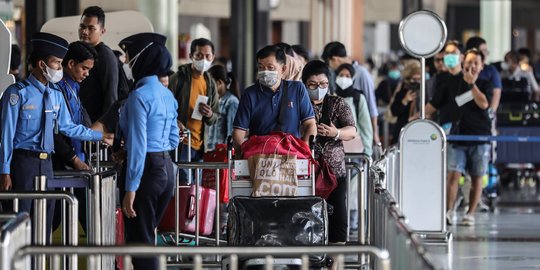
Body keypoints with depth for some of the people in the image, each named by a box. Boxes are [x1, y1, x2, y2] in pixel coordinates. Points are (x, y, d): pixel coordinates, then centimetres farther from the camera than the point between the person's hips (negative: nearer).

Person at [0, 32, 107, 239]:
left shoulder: (56, 95, 10)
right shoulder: (18, 93, -11)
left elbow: (67, 127, 21)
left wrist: (99, 136, 22)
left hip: (46, 163, 7)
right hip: (23, 162, -7)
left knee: (46, 221, 10)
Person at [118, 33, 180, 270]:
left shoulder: (139, 96, -16)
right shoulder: (167, 94, 11)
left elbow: (138, 145, -19)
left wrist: (130, 188, -18)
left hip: (145, 169, -9)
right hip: (167, 168, 9)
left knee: (139, 241, -3)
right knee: (148, 235, 17)